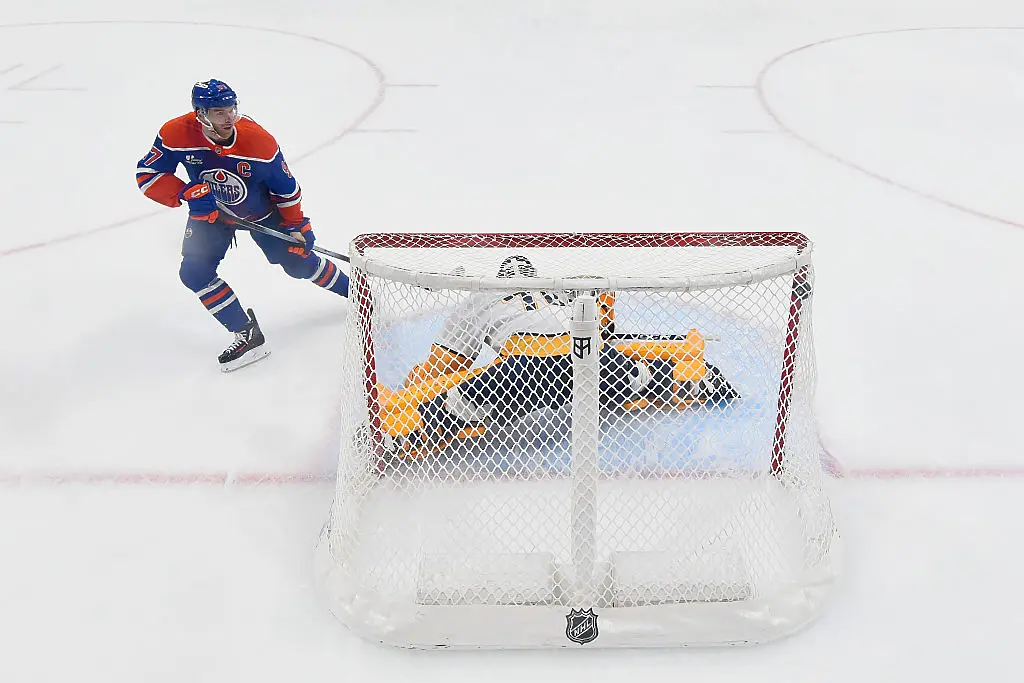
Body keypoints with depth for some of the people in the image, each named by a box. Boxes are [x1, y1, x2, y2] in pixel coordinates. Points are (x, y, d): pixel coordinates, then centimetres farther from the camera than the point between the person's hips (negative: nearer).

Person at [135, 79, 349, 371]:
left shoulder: (260, 141, -31)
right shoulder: (177, 134, -28)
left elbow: (286, 187, -16)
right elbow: (147, 174, -20)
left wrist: (297, 225, -8)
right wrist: (187, 192, -35)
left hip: (260, 210, -2)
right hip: (209, 211, 2)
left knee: (299, 261, 3)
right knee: (194, 272, -14)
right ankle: (248, 335, -6)